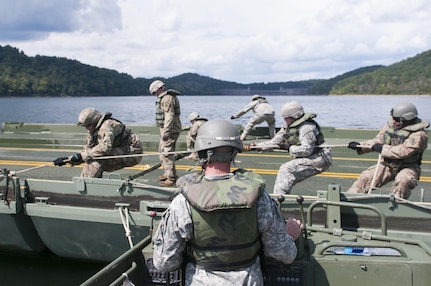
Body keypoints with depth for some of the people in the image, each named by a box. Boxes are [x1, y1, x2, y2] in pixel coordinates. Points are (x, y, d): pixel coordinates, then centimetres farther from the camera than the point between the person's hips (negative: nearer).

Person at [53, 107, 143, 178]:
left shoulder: (107, 126, -21)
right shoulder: (94, 131, 9)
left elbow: (105, 147, -34)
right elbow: (87, 150, 9)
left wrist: (82, 155, -29)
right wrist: (68, 159, -1)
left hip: (133, 153, -10)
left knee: (98, 156, -24)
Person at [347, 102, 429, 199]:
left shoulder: (418, 135, -20)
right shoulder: (390, 126, 1)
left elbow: (403, 151, -30)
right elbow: (377, 141, 8)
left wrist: (383, 149, -22)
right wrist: (360, 146, -6)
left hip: (407, 167, -5)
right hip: (388, 165, 5)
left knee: (402, 182, -36)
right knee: (366, 177, -7)